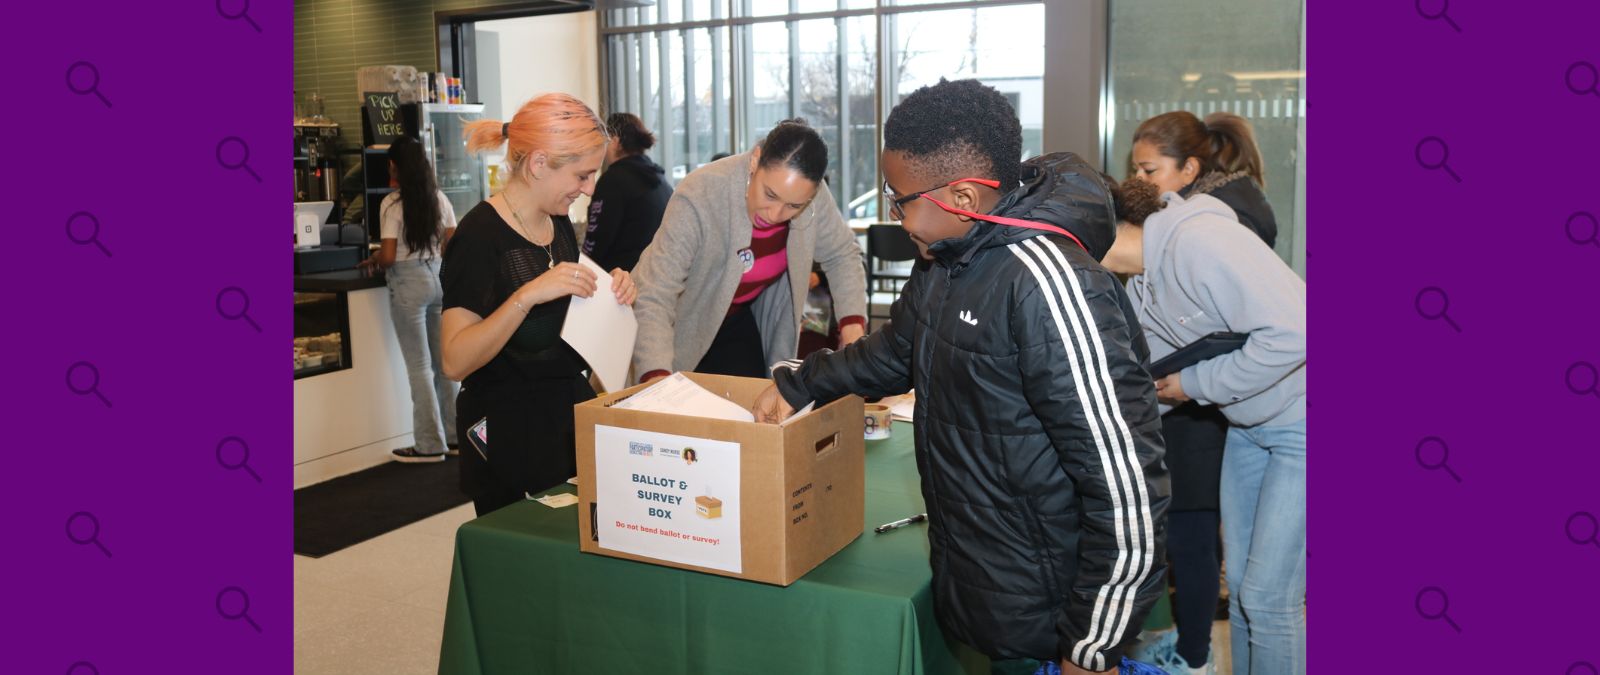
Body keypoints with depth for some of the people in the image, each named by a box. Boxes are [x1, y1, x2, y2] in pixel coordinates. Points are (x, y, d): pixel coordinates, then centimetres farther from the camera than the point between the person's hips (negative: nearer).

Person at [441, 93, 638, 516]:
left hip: (572, 409, 7)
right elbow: (456, 362, -22)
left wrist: (608, 292, 0)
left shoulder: (558, 221, 6)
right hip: (508, 429, -7)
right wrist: (527, 295, -33)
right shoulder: (481, 234, -17)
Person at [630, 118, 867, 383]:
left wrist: (853, 328, -18)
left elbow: (842, 254, -3)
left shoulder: (811, 195, -20)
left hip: (739, 321, 4)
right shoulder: (699, 196, -34)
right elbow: (653, 298, -38)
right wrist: (658, 378, -53)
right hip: (682, 326, -4)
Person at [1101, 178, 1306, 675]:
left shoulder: (1198, 241, -25)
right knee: (1240, 586, 14)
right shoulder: (1142, 285, 2)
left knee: (1267, 597, -4)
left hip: (1299, 421, -8)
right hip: (1249, 425, 8)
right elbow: (1147, 390, 8)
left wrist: (1197, 383, -21)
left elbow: (1290, 333, -32)